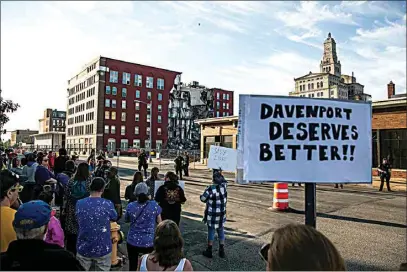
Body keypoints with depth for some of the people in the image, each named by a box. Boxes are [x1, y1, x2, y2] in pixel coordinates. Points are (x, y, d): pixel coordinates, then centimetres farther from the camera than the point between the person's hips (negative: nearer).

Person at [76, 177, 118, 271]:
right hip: (103, 249, -2)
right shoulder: (108, 204, -15)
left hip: (84, 248, 2)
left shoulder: (79, 203, -7)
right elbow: (114, 218, 3)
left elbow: (78, 220, 11)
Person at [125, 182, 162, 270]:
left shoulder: (130, 206, -9)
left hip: (133, 242, 1)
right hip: (149, 242, -1)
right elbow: (159, 222, -1)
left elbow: (126, 220, 10)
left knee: (133, 266, 16)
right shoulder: (154, 205, -12)